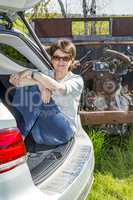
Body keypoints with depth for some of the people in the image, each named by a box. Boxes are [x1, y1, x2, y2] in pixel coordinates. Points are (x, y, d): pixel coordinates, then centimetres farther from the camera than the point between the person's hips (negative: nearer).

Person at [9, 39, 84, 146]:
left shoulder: (77, 80, 1)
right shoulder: (45, 77, 12)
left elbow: (59, 88, -25)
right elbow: (14, 80, -6)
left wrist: (32, 73, -22)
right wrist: (39, 83, -23)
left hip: (62, 132, -4)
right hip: (40, 132, 4)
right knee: (24, 87, -16)